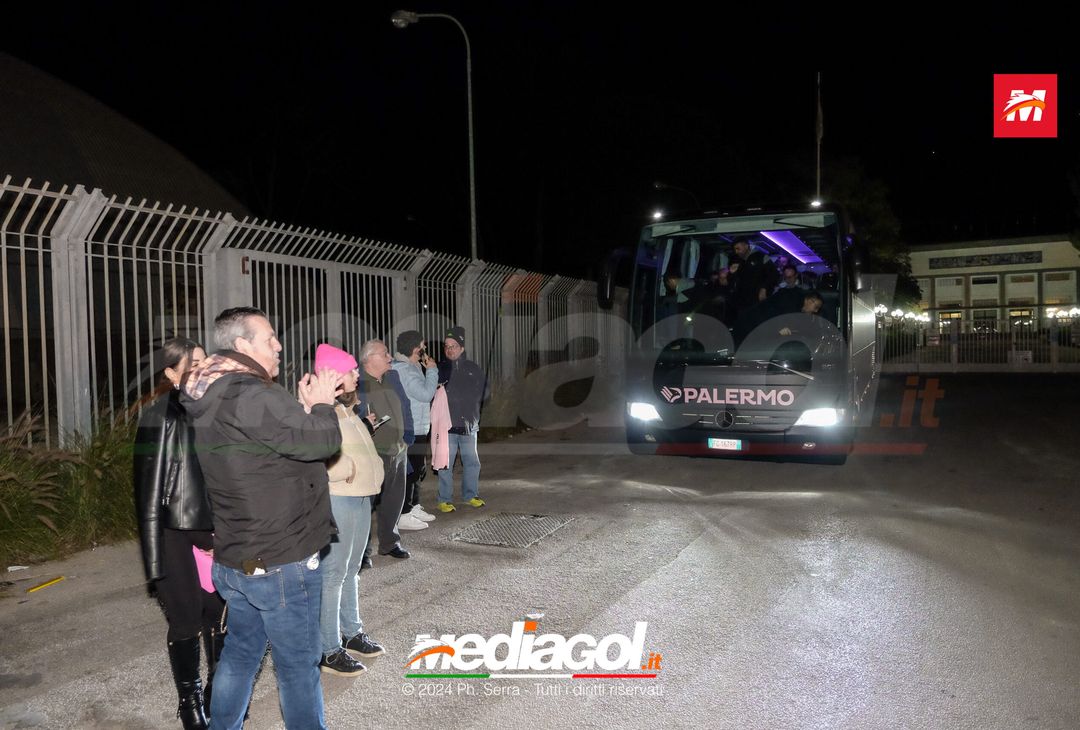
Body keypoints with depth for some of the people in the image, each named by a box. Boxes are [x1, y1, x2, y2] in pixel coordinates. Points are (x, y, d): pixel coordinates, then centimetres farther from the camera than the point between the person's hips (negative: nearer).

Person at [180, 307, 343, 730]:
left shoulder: (212, 401, 8)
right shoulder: (253, 397, -24)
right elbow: (323, 442, -22)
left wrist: (306, 405, 1)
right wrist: (321, 405, -5)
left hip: (234, 560, 9)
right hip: (280, 564, -9)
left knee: (241, 651, 22)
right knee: (298, 666, 7)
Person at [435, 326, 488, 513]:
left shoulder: (473, 368, 8)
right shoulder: (440, 369, 0)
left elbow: (483, 393, 11)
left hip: (469, 424, 3)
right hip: (447, 425, -3)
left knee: (472, 462, 11)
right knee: (446, 464, 1)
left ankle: (470, 495, 27)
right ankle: (444, 500, 11)